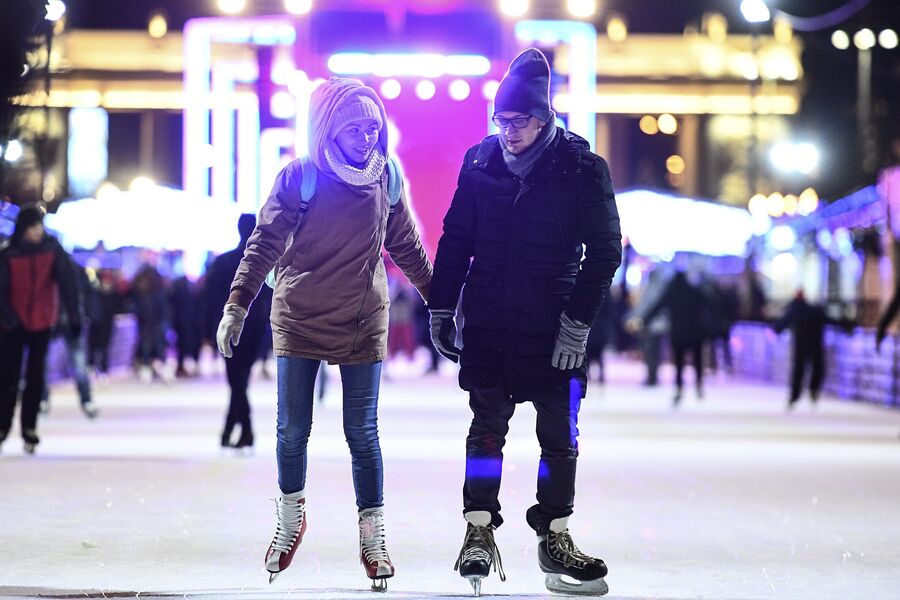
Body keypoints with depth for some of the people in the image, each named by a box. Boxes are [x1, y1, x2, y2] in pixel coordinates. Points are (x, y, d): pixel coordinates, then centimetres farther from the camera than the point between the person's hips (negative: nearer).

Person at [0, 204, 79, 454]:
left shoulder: (53, 249, -6)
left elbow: (67, 282, -8)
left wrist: (74, 316, -12)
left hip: (42, 323, 1)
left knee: (35, 377, 3)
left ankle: (29, 428, 10)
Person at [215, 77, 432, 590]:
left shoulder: (385, 178, 1)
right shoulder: (301, 177, -7)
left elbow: (408, 248, 12)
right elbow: (265, 244, -8)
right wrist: (237, 306, -16)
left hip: (363, 325, 1)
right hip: (300, 321, -1)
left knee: (363, 432, 1)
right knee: (293, 430, 3)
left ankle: (373, 534, 11)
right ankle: (291, 516, 26)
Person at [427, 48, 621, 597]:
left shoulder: (582, 169, -7)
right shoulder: (481, 162, 1)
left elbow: (604, 251, -5)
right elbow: (455, 239, 9)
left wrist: (578, 321, -10)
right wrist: (441, 309, 8)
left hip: (554, 327, -1)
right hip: (488, 322, 2)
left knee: (561, 436, 4)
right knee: (487, 427, 5)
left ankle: (554, 537, 15)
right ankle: (480, 532, 12)